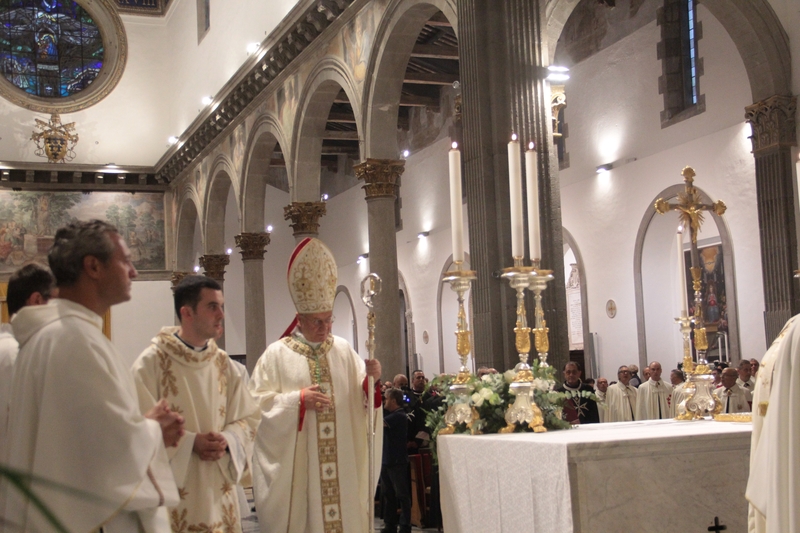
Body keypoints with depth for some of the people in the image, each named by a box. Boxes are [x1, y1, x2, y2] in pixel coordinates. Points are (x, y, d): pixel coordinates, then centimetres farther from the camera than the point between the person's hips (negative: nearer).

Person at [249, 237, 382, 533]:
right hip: (296, 465, -3)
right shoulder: (277, 354, -2)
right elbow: (258, 402, -6)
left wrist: (371, 380, -15)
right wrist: (298, 399, -16)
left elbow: (361, 400, 4)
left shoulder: (343, 350, 7)